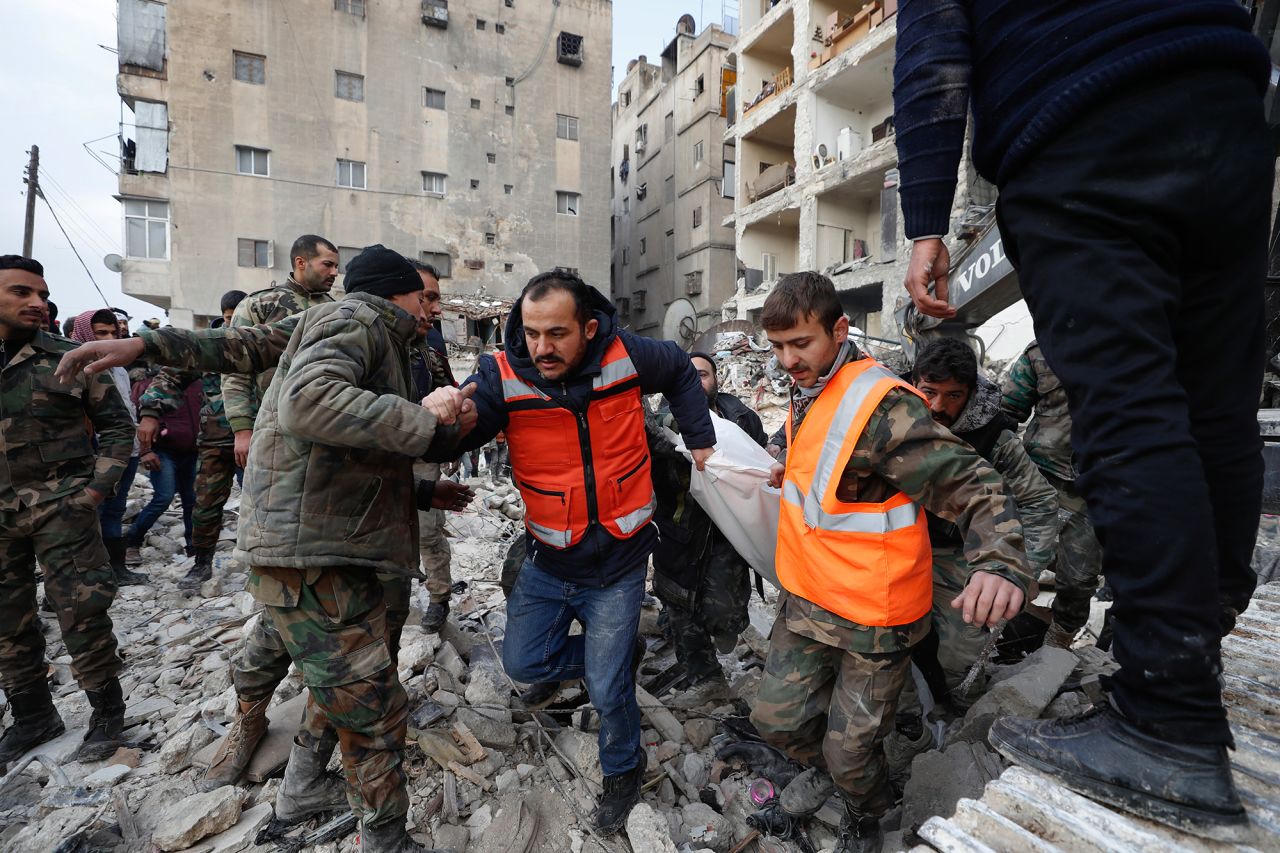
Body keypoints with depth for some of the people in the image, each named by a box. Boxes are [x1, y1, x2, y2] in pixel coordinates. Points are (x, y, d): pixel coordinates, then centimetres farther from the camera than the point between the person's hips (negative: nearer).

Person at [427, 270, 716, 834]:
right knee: (523, 663, 11)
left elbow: (681, 372, 7)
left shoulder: (626, 356, -14)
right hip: (548, 560, 2)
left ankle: (623, 770, 39)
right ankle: (618, 654, 37)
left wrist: (701, 440, 5)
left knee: (607, 690, 6)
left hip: (617, 562, -1)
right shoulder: (504, 375, -16)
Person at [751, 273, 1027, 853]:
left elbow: (973, 487, -26)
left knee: (850, 752, 12)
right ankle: (824, 767, 49)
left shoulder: (883, 407, -24)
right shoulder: (808, 395, 4)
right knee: (776, 718, 15)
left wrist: (997, 565, -40)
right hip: (806, 603, 7)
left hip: (871, 620, -7)